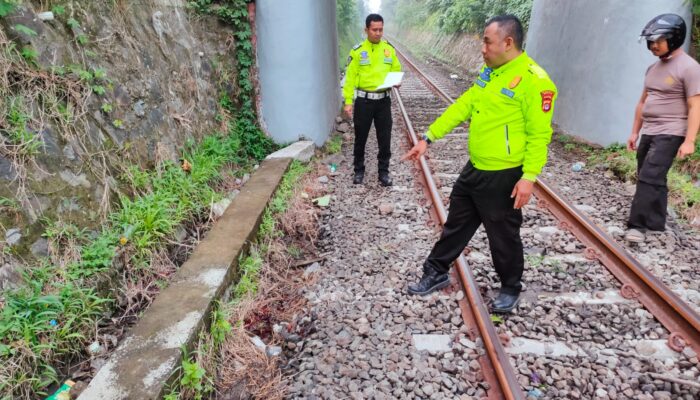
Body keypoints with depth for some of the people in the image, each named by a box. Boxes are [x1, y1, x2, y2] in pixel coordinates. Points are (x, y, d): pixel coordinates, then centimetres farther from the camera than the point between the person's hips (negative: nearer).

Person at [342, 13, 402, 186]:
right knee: (360, 138, 9)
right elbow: (350, 78, -5)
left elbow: (396, 71, 14)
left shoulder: (389, 49, 4)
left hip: (383, 100, 2)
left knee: (385, 138, 6)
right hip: (363, 101, -2)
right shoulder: (357, 50, -5)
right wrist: (348, 101, -10)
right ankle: (359, 171, 25)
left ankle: (384, 171, 20)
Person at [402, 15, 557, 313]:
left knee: (503, 236, 9)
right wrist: (428, 138, 7)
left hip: (503, 176, -8)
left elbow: (539, 135, -18)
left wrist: (529, 176, -23)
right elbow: (463, 106, 10)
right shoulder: (489, 71, 8)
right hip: (475, 168, 8)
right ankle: (436, 272, 35)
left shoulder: (534, 80, -17)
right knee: (456, 223, 18)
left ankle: (511, 288, 32)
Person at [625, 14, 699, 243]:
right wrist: (635, 132, 18)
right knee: (653, 180, 12)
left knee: (649, 178, -15)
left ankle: (638, 225, -12)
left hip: (670, 134, -8)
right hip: (648, 133, 8)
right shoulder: (653, 68, 14)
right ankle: (656, 224, 23)